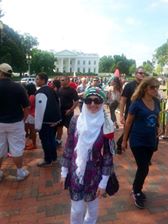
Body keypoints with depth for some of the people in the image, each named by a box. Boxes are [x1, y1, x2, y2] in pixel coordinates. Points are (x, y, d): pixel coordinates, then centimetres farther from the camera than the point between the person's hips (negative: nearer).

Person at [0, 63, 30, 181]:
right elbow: (26, 107, -9)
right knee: (17, 148, 9)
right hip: (15, 123, -1)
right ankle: (20, 172, 22)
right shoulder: (18, 87, -10)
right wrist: (23, 119, 6)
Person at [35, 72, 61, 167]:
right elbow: (57, 103, 18)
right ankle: (54, 158, 32)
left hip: (46, 121, -9)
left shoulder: (40, 92, -20)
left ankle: (48, 161, 17)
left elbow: (39, 110, -23)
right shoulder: (51, 90, 9)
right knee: (51, 138, 20)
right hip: (54, 119, 9)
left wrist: (38, 125, -18)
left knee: (45, 140, 5)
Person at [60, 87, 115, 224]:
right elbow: (68, 148, -1)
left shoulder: (106, 125, -14)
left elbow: (108, 155, -9)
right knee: (77, 209, 13)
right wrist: (64, 171, 2)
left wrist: (104, 182, -7)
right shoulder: (75, 121, -9)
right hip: (75, 172, 1)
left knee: (93, 207, 21)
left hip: (95, 174, 0)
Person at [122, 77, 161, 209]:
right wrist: (124, 140, -5)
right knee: (143, 168, -3)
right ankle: (137, 192, 23)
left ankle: (136, 189, 38)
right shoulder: (137, 103, -15)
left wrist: (157, 131, 11)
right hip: (138, 140, -5)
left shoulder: (157, 102, 0)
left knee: (144, 167, 16)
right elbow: (128, 122, -9)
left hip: (151, 140, 5)